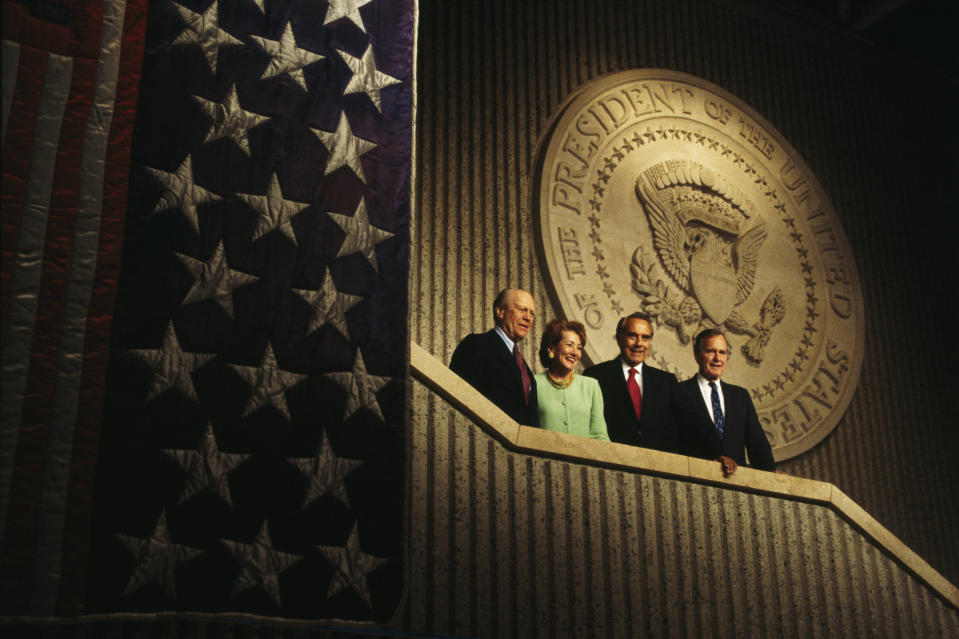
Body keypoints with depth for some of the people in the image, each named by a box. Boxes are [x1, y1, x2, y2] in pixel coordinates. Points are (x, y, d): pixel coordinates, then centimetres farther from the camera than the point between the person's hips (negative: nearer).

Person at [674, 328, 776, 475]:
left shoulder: (740, 395, 22)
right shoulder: (680, 392, 6)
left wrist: (770, 473, -4)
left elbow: (756, 441, 14)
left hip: (737, 475, 4)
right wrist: (720, 454, -24)